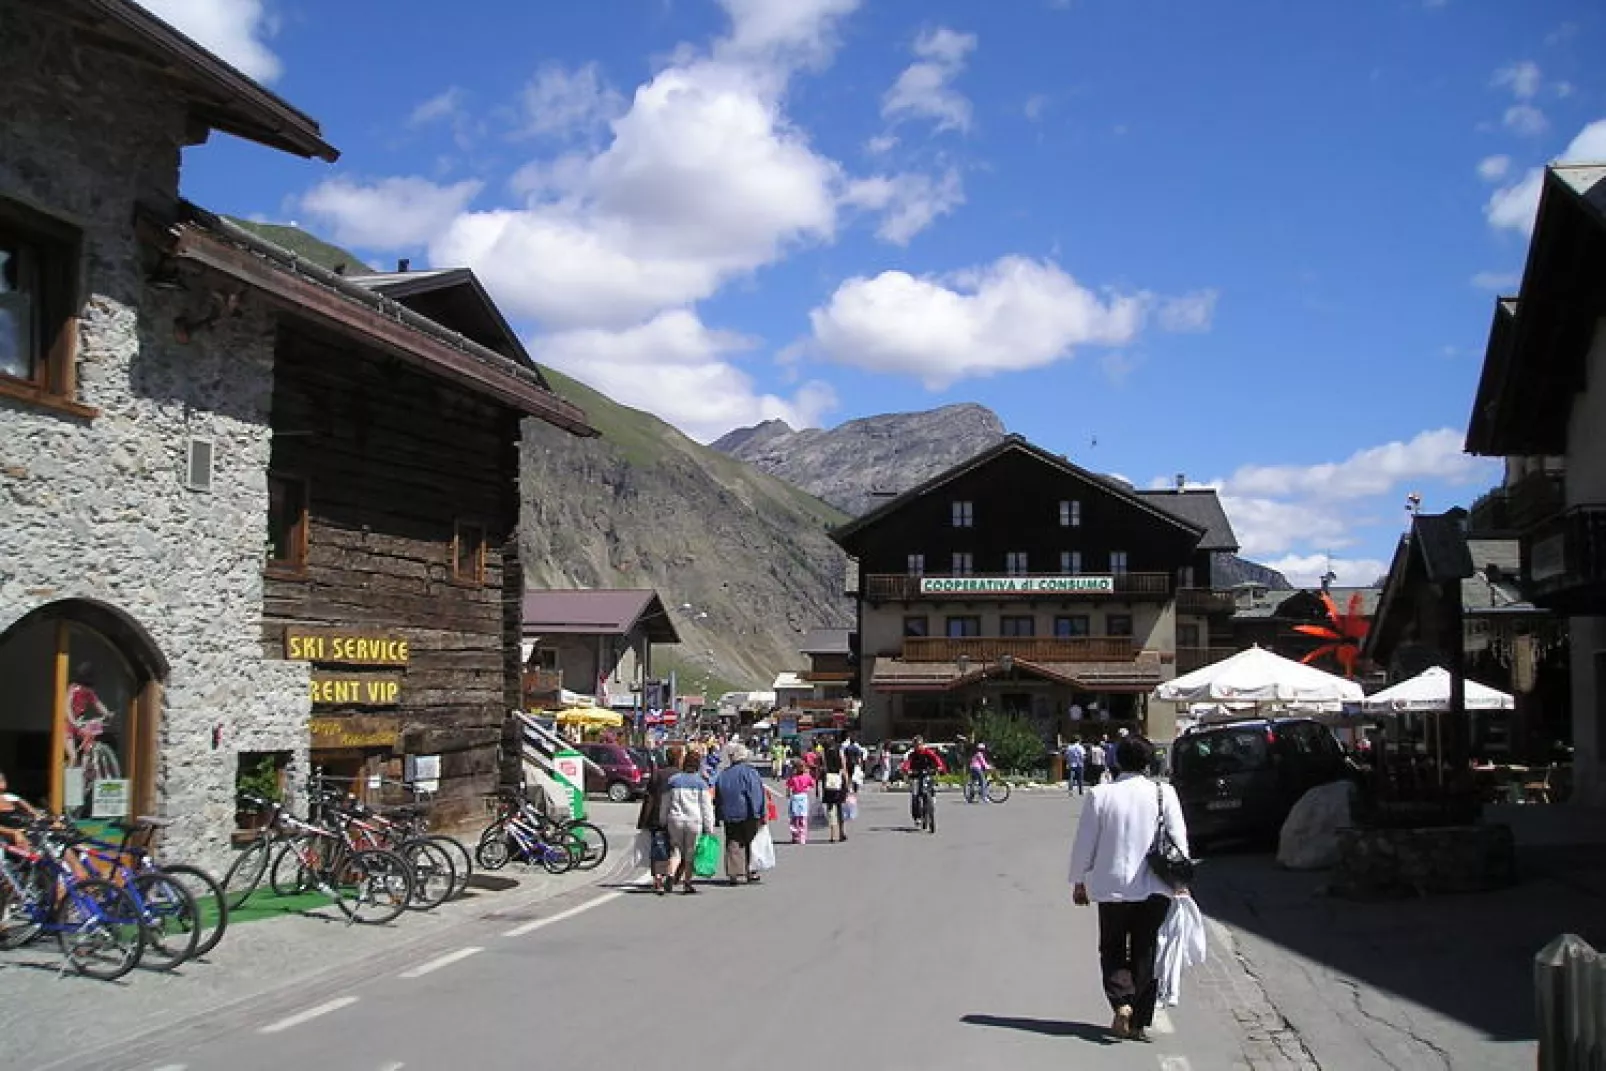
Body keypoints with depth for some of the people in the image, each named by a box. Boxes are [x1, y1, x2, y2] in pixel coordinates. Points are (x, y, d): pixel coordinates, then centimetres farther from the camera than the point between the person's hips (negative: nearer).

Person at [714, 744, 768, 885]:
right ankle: (751, 873, 6)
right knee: (751, 844, 6)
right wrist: (761, 814, -8)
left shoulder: (723, 774, 9)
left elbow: (717, 797, 12)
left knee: (733, 845, 5)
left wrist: (718, 816, 17)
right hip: (747, 815, -4)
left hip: (728, 814, 4)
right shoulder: (749, 772, -7)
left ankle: (734, 874, -1)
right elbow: (757, 794, -11)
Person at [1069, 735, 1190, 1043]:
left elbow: (1084, 843, -2)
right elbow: (1179, 838, -3)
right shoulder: (1163, 793, -5)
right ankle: (1139, 1023, 12)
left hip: (1111, 887, -1)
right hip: (1154, 889, 1)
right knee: (1145, 955, 11)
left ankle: (1122, 1003, -8)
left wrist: (1079, 881, 10)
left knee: (1112, 950, 14)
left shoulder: (1099, 795, -6)